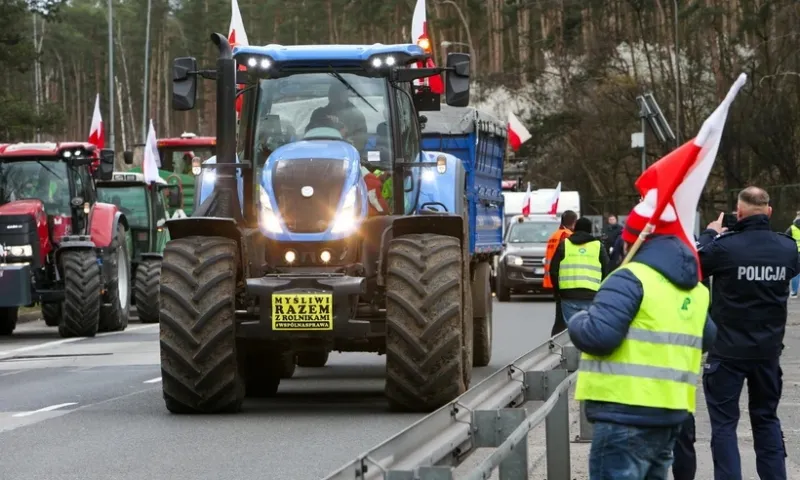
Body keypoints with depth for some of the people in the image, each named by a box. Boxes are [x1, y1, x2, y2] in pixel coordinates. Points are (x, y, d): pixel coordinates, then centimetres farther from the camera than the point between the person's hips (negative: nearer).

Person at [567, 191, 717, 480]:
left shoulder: (631, 278, -13)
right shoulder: (694, 289, 14)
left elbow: (598, 335, -22)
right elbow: (707, 339, 27)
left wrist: (576, 322, -1)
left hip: (627, 414, -8)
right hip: (671, 413, 8)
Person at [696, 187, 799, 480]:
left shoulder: (725, 246, -20)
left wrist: (710, 234, 13)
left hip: (728, 350, -4)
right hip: (769, 350, 4)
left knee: (724, 422, 4)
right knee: (766, 418, 18)